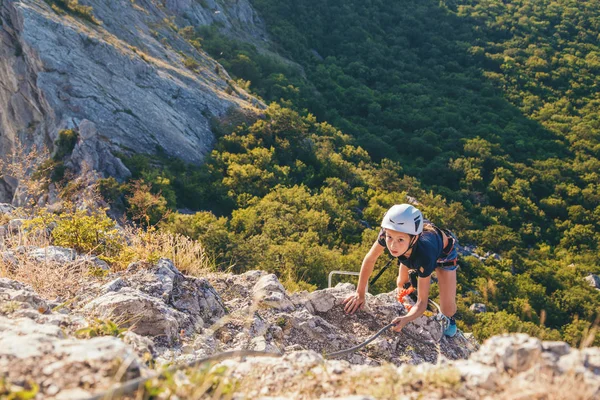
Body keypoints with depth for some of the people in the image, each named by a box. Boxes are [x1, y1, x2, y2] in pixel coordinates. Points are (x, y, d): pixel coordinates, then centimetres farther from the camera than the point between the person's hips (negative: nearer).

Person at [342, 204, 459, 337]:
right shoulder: (387, 234, -41)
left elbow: (422, 302, -37)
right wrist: (360, 293, -19)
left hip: (443, 254, -3)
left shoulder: (424, 255, -47)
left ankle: (449, 319, 31)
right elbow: (370, 259, -21)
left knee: (448, 309, -5)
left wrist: (405, 319, -56)